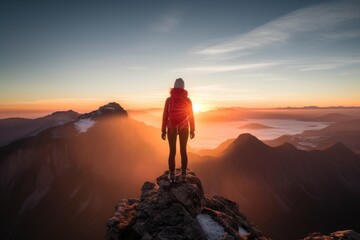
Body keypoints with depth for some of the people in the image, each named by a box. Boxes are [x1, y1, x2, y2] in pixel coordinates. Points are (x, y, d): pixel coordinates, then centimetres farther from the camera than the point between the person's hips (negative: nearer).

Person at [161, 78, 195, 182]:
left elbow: (165, 116, -6)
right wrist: (192, 130, 7)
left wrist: (163, 130, 1)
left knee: (172, 151, 5)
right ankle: (183, 174, 13)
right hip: (184, 128, 1)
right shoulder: (187, 100, -4)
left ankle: (172, 175, 9)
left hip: (172, 128, -1)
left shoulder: (169, 99, -6)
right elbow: (191, 116, -2)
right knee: (183, 151, 8)